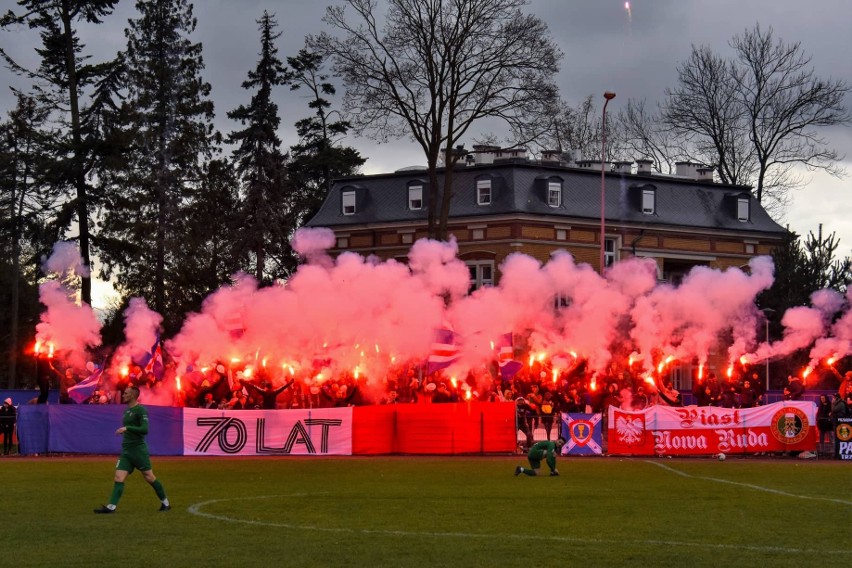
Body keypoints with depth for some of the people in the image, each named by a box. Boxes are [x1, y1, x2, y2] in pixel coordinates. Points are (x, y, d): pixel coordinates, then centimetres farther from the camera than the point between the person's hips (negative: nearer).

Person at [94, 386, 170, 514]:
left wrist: (127, 428, -24)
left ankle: (165, 503, 14)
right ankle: (111, 506, -14)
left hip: (138, 449, -8)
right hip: (126, 450, 8)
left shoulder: (140, 410, -10)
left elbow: (145, 430, -20)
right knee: (119, 478, -5)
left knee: (149, 477, 0)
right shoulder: (127, 411, 16)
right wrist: (123, 431, 13)